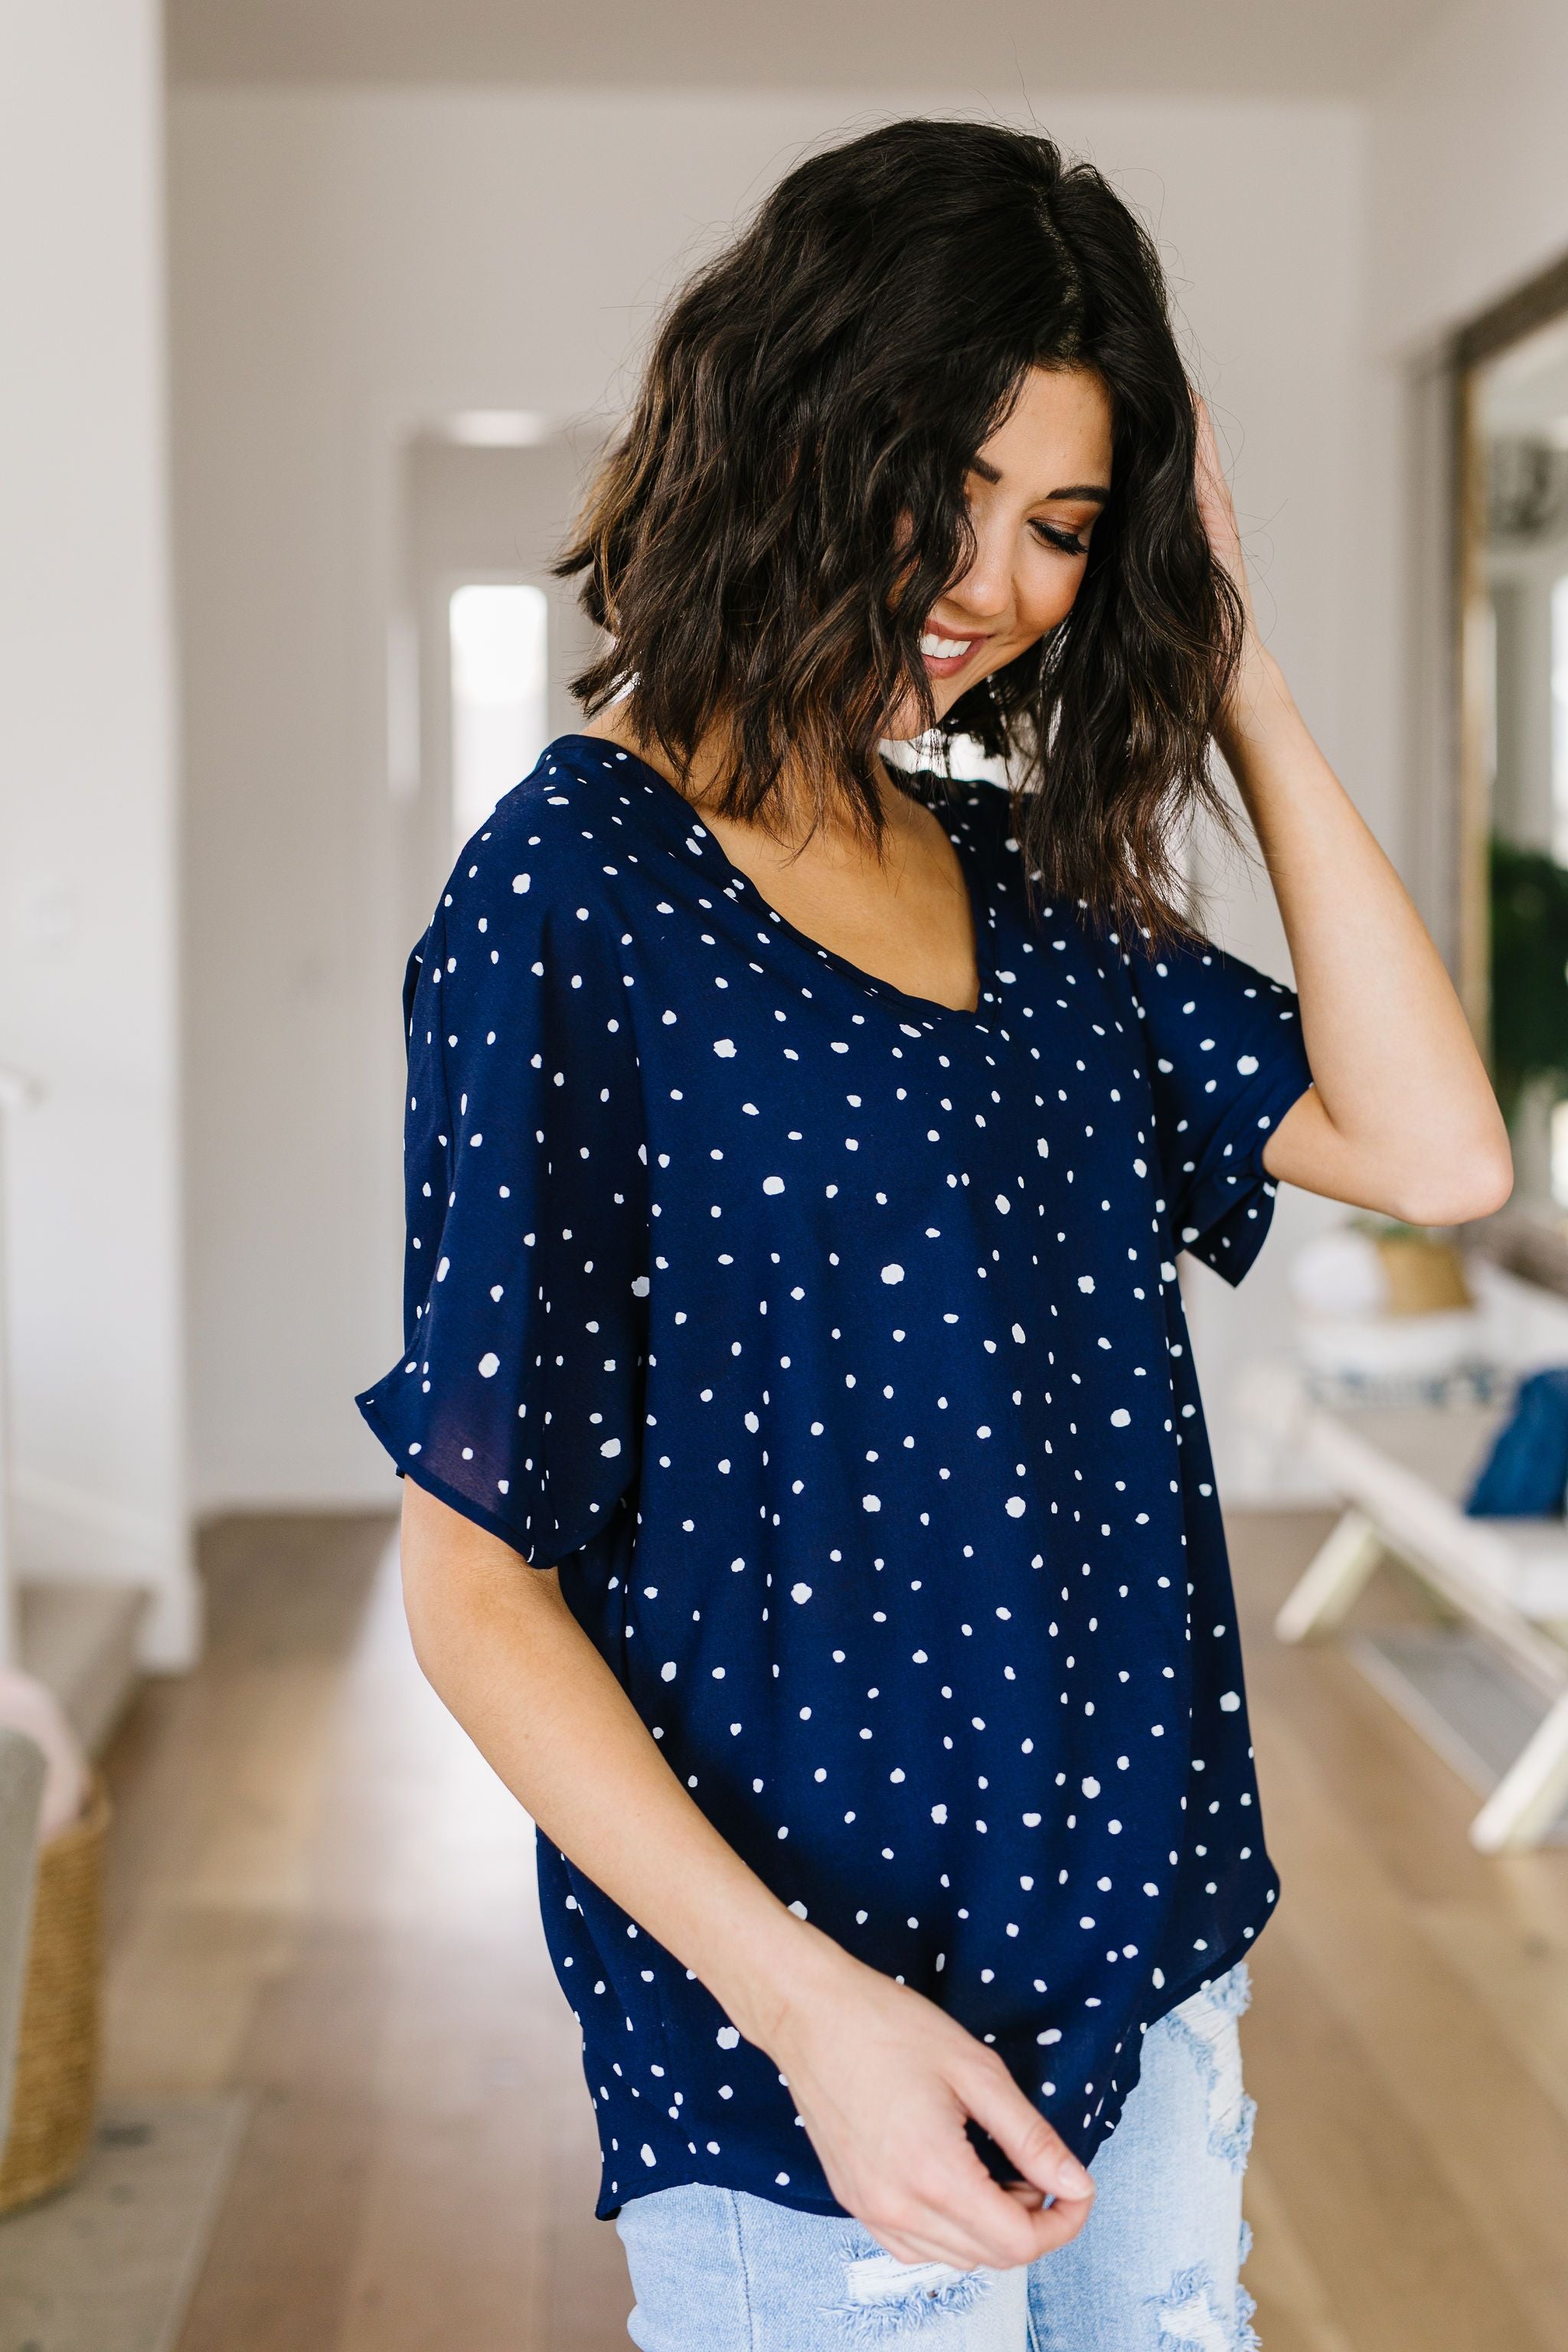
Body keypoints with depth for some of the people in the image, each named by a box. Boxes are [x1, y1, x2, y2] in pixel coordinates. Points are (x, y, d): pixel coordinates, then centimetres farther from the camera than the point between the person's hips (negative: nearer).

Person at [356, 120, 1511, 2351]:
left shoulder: (1030, 883, 7)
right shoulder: (578, 886, -13)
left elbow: (1434, 1151, -4)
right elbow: (475, 1583, -14)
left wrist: (1232, 668, -3)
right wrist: (812, 2003, -21)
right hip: (808, 2032, -6)